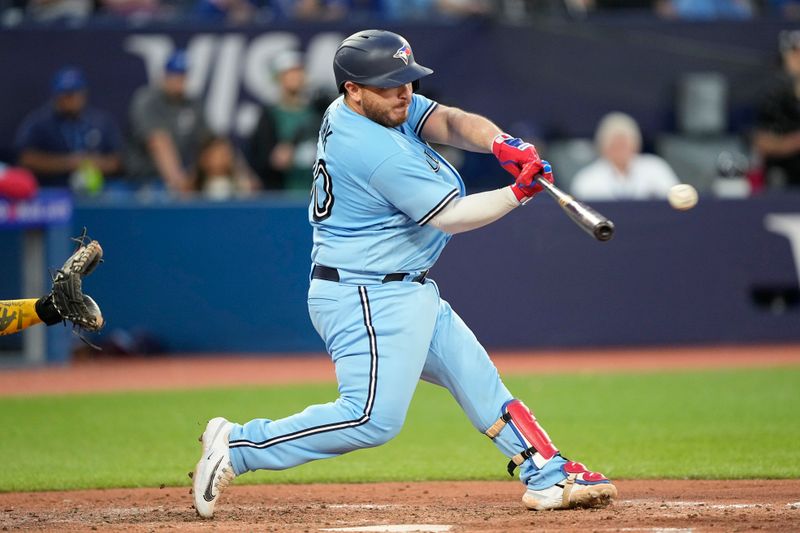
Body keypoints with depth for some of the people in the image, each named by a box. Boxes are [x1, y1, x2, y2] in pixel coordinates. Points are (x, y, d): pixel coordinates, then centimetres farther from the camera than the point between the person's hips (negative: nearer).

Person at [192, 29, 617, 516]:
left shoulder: (383, 107, 4)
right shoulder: (380, 151, -24)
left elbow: (449, 122, -1)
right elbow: (449, 217, -19)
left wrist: (499, 142, -21)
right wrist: (519, 193, -13)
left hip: (408, 293, 11)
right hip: (367, 299, -11)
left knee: (478, 380, 12)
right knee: (374, 418, -16)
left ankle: (548, 477, 16)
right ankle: (238, 446, -9)